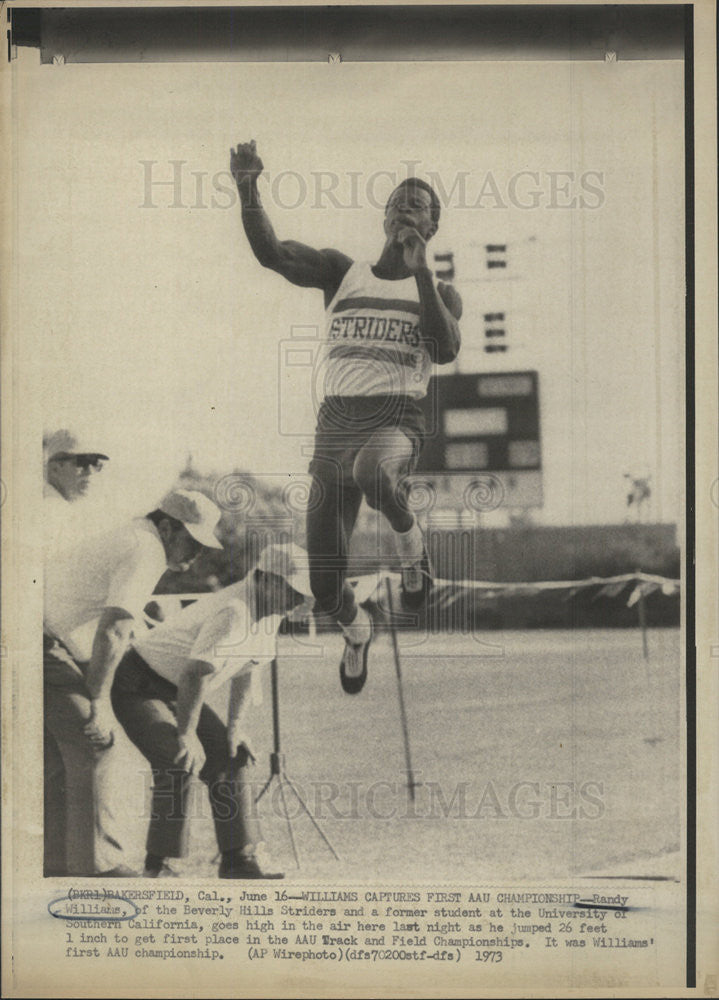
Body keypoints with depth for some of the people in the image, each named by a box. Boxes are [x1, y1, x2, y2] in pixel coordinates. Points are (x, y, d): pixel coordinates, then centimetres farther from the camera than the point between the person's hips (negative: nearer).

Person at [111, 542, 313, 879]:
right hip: (138, 688, -9)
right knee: (180, 761, -24)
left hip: (176, 693, 9)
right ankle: (157, 865, -13)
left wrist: (236, 727, 9)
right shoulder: (233, 612, -30)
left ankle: (240, 858, 6)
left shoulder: (268, 612, 1)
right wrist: (187, 734, -24)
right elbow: (196, 673, -32)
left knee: (228, 758, 1)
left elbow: (246, 669, 14)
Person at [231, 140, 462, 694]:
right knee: (325, 587, 2)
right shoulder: (342, 272, 12)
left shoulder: (440, 293, 10)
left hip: (397, 420, -2)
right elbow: (271, 252, -2)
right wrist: (248, 187, -17)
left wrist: (420, 272, -14)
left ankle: (410, 535, -9)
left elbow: (445, 350, -11)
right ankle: (357, 631, 38)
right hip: (336, 421, 2)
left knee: (371, 470, -43)